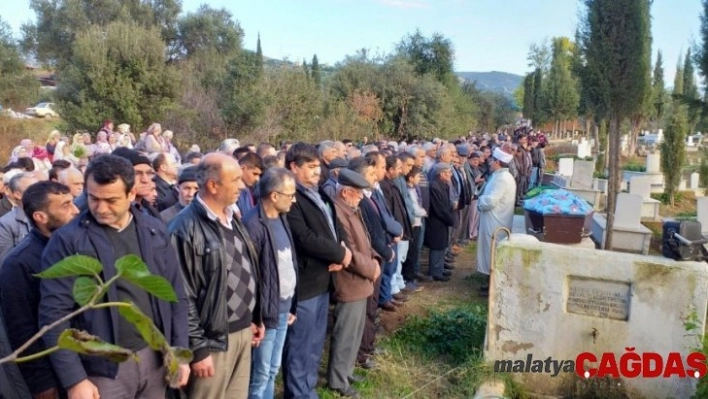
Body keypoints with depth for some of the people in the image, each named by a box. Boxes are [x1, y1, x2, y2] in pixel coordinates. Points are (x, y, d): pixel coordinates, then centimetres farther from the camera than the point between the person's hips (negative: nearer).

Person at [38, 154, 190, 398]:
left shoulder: (154, 231, 1)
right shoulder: (67, 241, -9)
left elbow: (176, 295, 6)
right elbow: (55, 314, -10)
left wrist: (180, 352, 3)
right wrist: (74, 379, -12)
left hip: (155, 358, 4)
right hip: (104, 367, -3)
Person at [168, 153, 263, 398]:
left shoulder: (232, 218, 9)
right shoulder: (186, 229, -17)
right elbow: (183, 295, -17)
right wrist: (197, 348, -15)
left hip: (243, 331, 8)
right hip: (214, 339, -8)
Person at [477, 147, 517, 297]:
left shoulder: (502, 178, -22)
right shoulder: (501, 176, 12)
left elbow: (490, 201, -27)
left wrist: (480, 202, -9)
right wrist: (483, 200, -2)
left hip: (495, 223, -10)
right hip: (494, 221, 10)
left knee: (493, 254, 0)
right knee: (493, 254, 17)